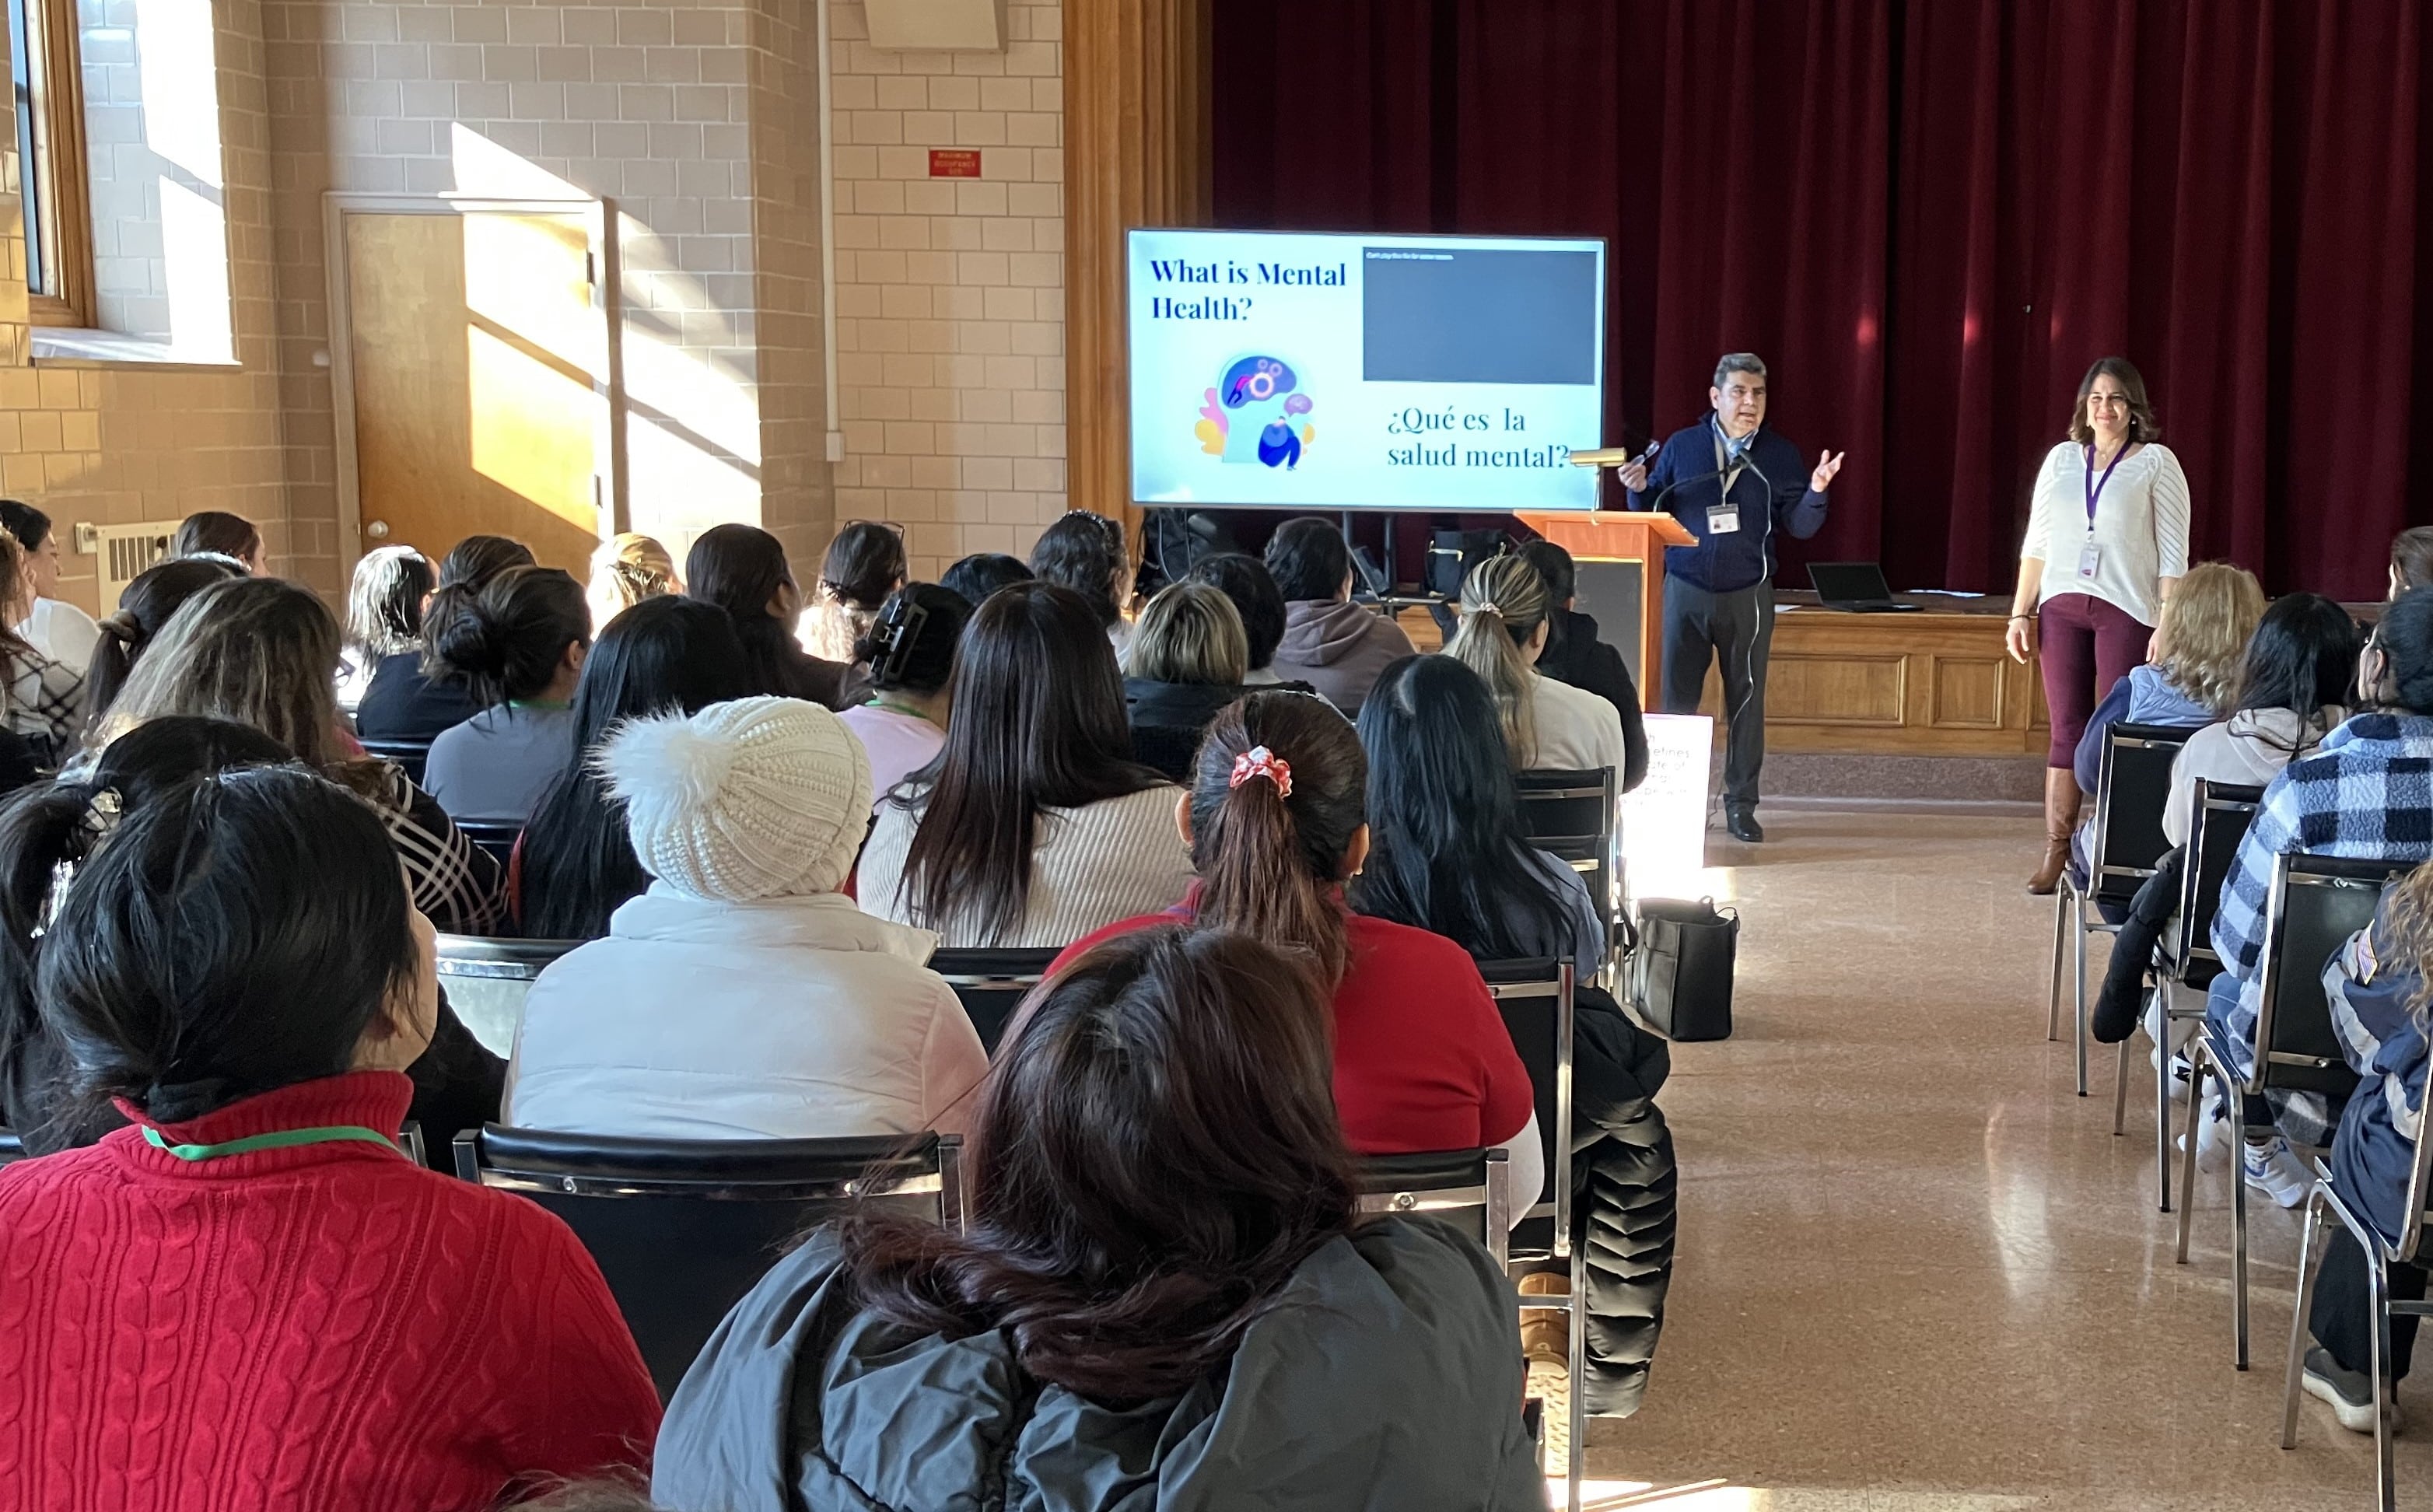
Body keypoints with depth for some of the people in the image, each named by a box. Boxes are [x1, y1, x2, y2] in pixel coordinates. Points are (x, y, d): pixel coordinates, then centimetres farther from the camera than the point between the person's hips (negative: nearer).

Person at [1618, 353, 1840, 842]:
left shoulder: (1781, 455, 3)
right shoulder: (1681, 447, 4)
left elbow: (1799, 526, 0)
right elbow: (1653, 513, 8)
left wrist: (1815, 493, -19)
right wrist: (1639, 489, -13)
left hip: (1749, 595, 0)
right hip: (1685, 589, 0)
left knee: (1746, 700, 4)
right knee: (1676, 697, 0)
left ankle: (1741, 804, 13)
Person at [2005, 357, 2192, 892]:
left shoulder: (2156, 462, 2)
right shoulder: (2061, 458, 13)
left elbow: (2173, 553, -2)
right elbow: (2036, 542, 16)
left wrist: (2168, 626, -10)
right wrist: (2020, 613, 9)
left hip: (2127, 610, -3)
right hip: (2061, 607, 3)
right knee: (2066, 732, 2)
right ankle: (2056, 853, 4)